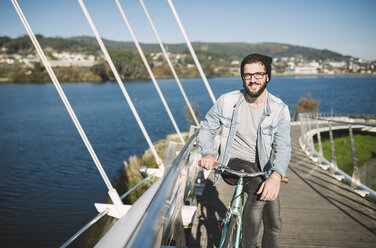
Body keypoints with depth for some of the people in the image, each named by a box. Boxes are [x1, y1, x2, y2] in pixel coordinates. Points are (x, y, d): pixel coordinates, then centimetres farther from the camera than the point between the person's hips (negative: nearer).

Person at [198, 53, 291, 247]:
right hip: (233, 162, -2)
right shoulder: (227, 101, -11)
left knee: (274, 224, 3)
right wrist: (208, 153, -20)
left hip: (262, 166, 3)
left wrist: (276, 176, -40)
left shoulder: (279, 109, -11)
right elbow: (206, 128, 0)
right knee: (258, 191, -32)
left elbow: (283, 146, -21)